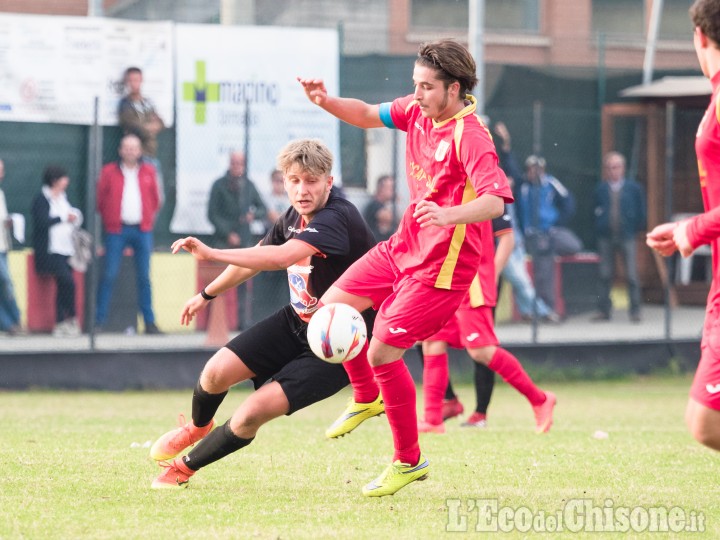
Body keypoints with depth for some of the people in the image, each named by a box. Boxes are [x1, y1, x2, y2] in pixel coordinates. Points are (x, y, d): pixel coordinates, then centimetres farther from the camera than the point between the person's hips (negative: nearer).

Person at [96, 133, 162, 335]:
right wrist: (108, 220, 8)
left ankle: (149, 322, 7)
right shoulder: (109, 172, 3)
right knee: (109, 276, -7)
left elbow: (155, 200, 16)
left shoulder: (148, 172, 10)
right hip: (117, 231, -2)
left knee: (144, 277, 4)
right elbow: (100, 200, 8)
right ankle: (99, 321, -3)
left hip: (142, 230, 2)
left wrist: (149, 219, 10)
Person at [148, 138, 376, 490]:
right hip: (296, 323, 7)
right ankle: (198, 428, 32)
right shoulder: (293, 218, -1)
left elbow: (282, 257, -44)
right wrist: (208, 294, 31)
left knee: (252, 413, -18)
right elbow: (257, 257, 20)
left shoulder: (336, 218, -28)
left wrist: (212, 254, -46)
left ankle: (184, 468, 7)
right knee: (217, 372, -4)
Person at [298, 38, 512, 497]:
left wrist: (448, 215, -53)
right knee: (332, 307, 9)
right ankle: (367, 398, 34)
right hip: (403, 247, 9)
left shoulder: (470, 137, -24)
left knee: (383, 351, -11)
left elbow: (495, 201, -35)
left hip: (440, 266, -9)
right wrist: (327, 102, -3)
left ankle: (409, 462, 6)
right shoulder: (417, 111, 1)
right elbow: (368, 115, 17)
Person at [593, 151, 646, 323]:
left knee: (632, 276, -2)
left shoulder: (634, 188, 2)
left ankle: (635, 310, 4)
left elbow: (641, 213, 7)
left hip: (627, 237, -1)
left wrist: (635, 228, 4)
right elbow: (596, 211, 13)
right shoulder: (600, 189, 5)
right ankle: (603, 310, 8)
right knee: (605, 275, 3)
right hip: (606, 238, 1)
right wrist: (599, 229, 4)